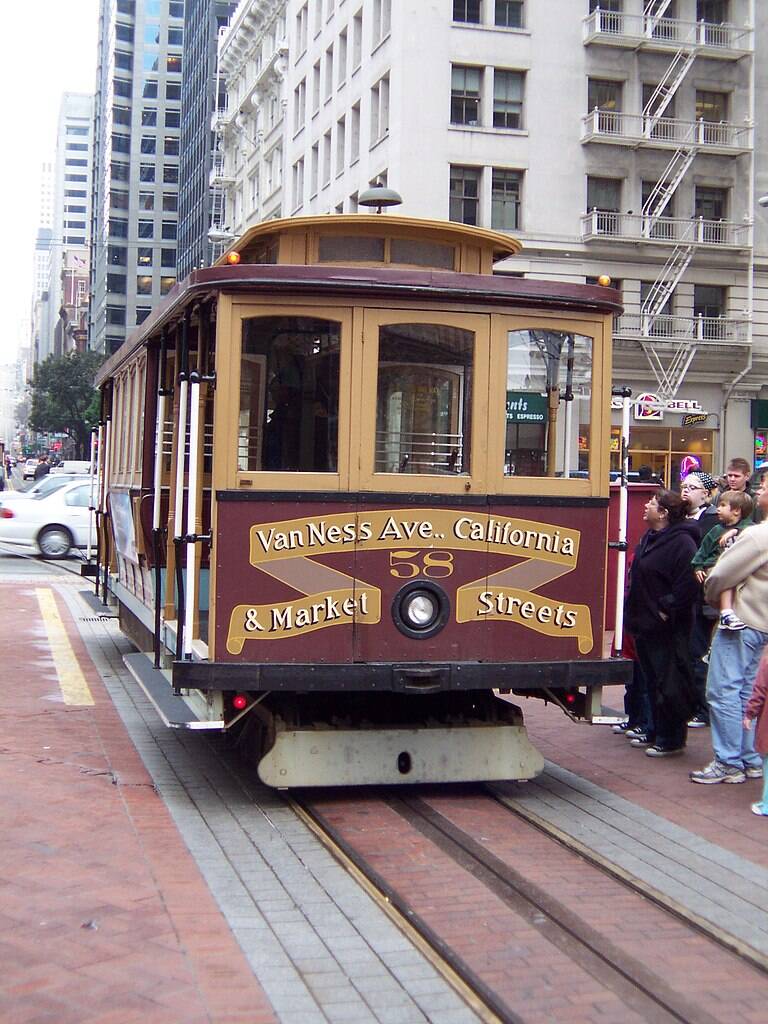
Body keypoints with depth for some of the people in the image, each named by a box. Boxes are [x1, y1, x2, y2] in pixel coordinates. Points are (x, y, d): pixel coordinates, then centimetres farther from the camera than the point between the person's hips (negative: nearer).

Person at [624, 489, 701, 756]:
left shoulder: (681, 542, -16)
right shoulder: (649, 538, 13)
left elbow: (688, 584, -23)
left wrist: (667, 611, -18)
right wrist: (633, 611, 16)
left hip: (667, 628, -9)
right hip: (644, 623, 9)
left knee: (668, 684, -2)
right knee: (652, 681, 16)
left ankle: (672, 739, 8)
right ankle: (656, 732, 28)